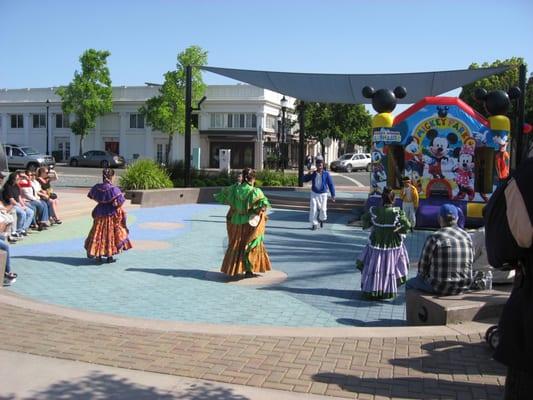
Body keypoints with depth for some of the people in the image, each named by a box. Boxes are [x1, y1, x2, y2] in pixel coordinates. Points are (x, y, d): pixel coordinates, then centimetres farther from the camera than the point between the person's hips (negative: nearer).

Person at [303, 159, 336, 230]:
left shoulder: (326, 174, -6)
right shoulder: (313, 174, 1)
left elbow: (331, 185, -3)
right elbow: (304, 179, 6)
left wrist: (333, 195, -6)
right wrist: (308, 175, -16)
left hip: (323, 194, -2)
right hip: (314, 194, 2)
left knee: (323, 209, -5)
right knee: (313, 209, -5)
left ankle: (322, 219, 28)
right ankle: (314, 224, 6)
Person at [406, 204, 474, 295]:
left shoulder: (434, 238, -15)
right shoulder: (467, 237, 0)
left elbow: (423, 267, -8)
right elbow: (470, 262, 9)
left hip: (440, 287, -6)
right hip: (463, 287, 6)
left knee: (410, 283, 20)